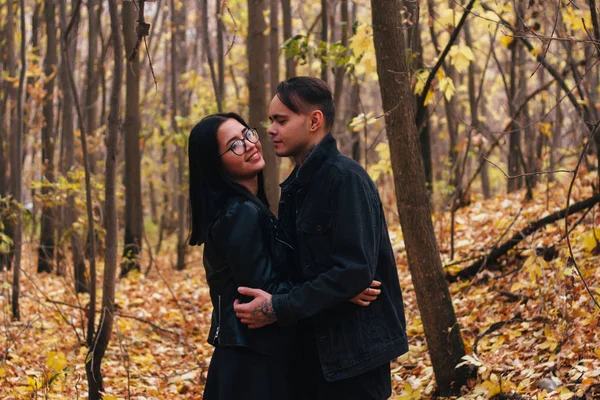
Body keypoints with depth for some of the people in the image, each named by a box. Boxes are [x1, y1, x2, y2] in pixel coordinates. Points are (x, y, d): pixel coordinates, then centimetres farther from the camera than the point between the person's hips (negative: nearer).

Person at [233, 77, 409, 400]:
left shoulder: (345, 178, -15)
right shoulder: (297, 185, 12)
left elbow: (354, 270, -23)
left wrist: (278, 308, -22)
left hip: (354, 349, -8)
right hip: (316, 349, 8)